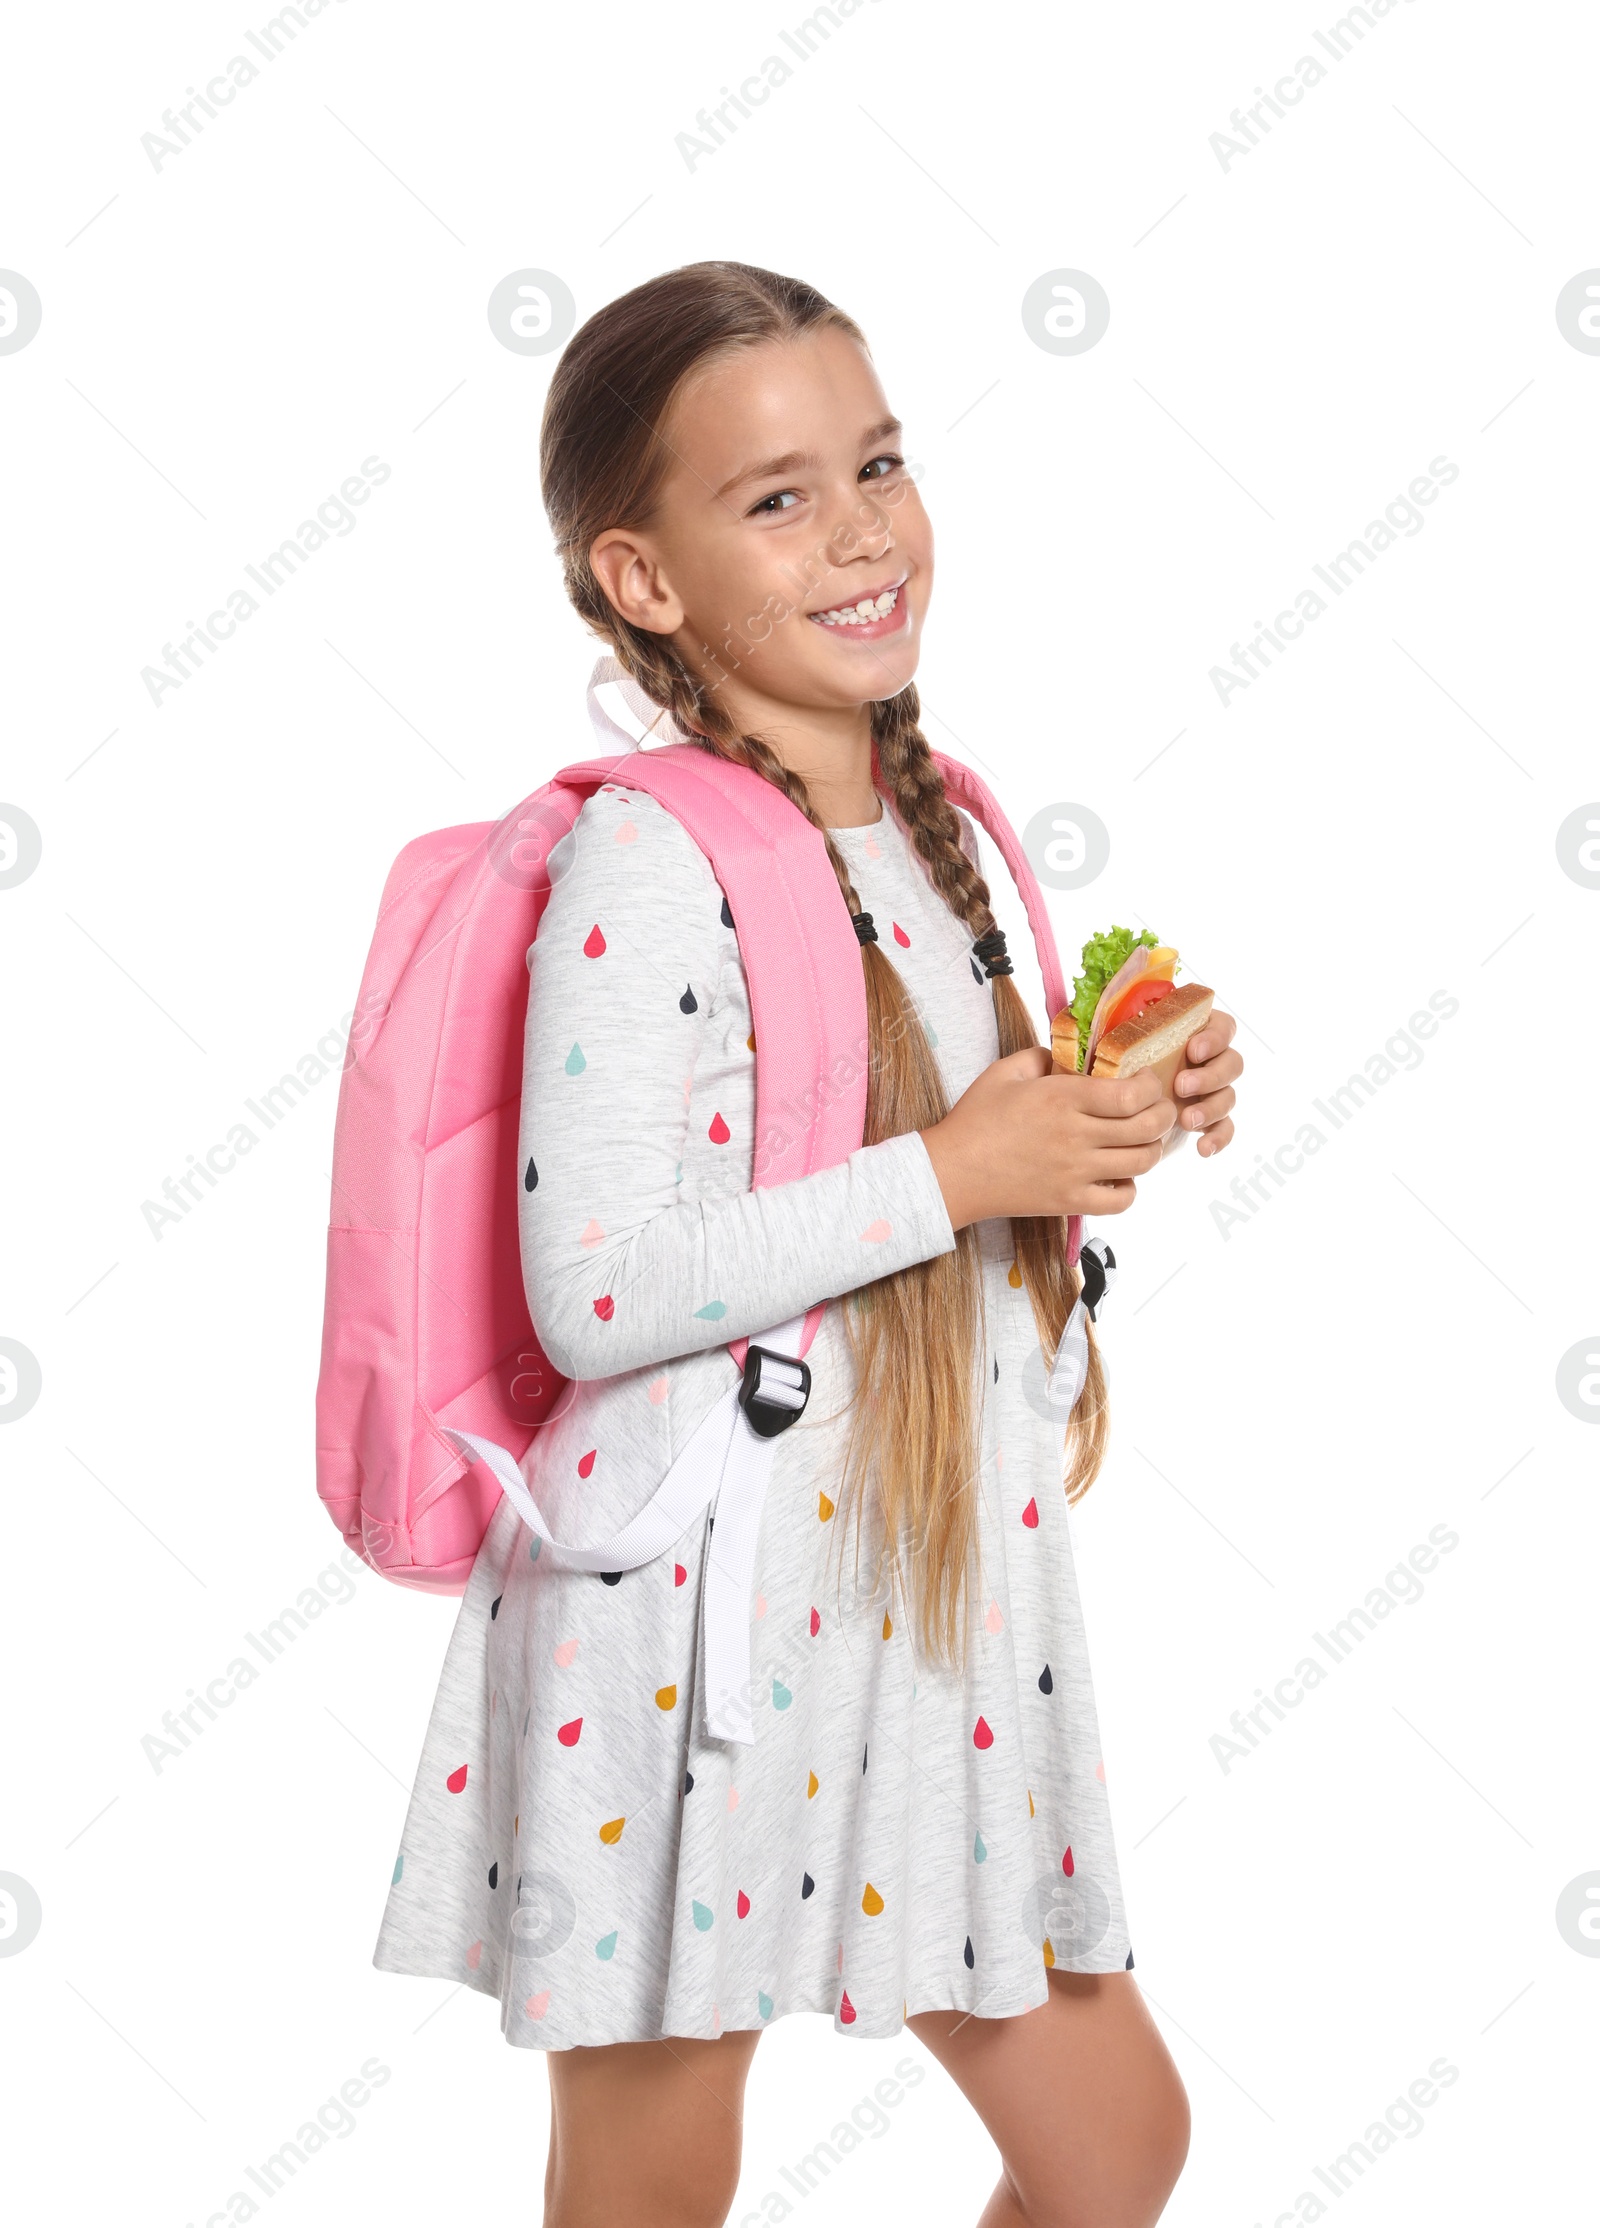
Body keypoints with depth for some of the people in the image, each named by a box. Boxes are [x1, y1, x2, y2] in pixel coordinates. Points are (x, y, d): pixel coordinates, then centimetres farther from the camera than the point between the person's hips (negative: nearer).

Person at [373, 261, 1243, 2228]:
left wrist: (1115, 1116, 4)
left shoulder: (930, 826, 9)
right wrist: (956, 1172, -21)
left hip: (930, 1606, 8)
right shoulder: (643, 861, -17)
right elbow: (595, 1291, -24)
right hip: (690, 1624, -7)